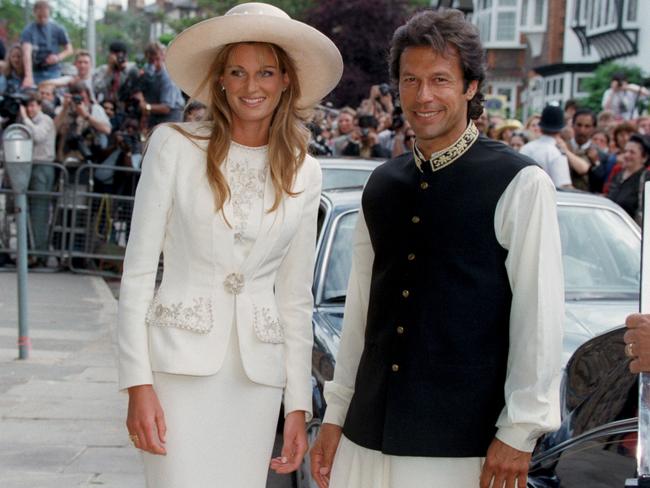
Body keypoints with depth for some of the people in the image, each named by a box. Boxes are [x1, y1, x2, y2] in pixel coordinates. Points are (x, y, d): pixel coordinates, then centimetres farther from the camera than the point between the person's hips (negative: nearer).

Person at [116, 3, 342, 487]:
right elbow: (138, 271, -2)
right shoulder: (175, 145, -1)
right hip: (181, 358, -3)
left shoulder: (304, 174, 9)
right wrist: (138, 382, -9)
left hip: (258, 371, 3)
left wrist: (298, 404, 10)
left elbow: (295, 299, 13)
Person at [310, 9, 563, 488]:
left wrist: (520, 430, -10)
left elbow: (540, 311, -9)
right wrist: (335, 413, 12)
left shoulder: (520, 184, -7)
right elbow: (360, 306, 12)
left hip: (462, 439, -5)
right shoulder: (382, 184, 9)